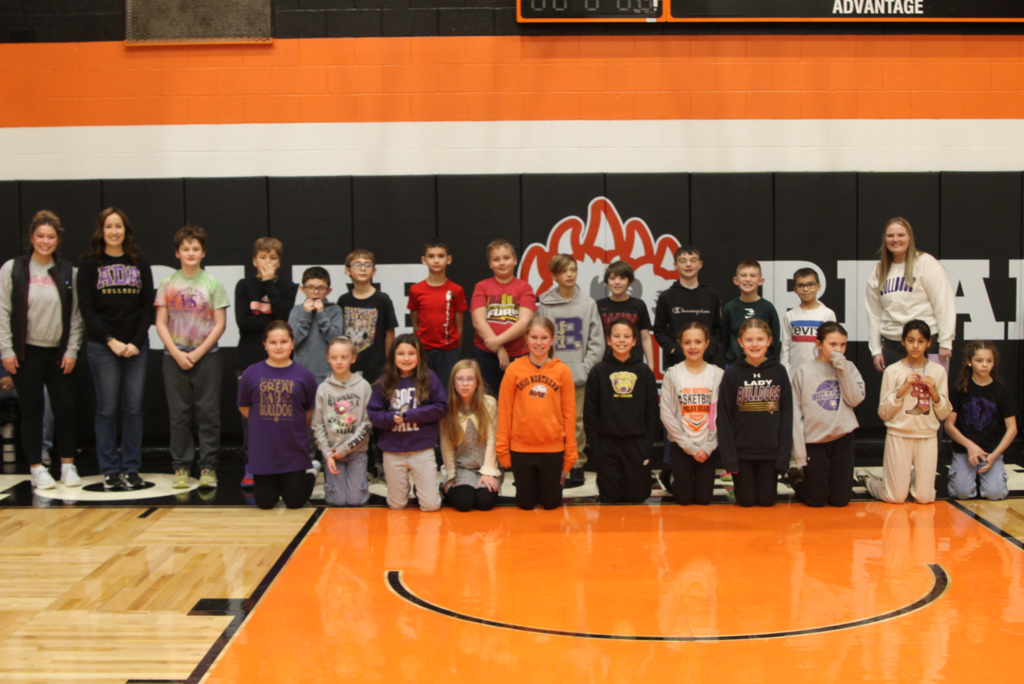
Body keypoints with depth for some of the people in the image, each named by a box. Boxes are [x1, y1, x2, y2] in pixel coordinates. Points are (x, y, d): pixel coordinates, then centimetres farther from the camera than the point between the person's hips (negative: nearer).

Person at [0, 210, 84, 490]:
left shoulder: (67, 272, 5)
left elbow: (75, 315, 5)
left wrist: (72, 350, -1)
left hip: (59, 352, 2)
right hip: (27, 353, -2)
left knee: (66, 407, 1)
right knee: (32, 410, 3)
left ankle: (68, 465, 14)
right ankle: (37, 468, 12)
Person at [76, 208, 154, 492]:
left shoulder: (139, 263, 8)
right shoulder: (90, 264, 2)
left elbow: (148, 306, 5)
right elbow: (86, 308, -3)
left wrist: (136, 342, -7)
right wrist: (111, 341, -11)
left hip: (136, 346, 2)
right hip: (102, 347, -2)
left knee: (133, 408, 3)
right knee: (107, 409, 1)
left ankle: (132, 469, 11)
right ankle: (110, 471, 8)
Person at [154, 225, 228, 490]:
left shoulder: (213, 283, 2)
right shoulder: (168, 284, 6)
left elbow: (220, 324, -1)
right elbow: (161, 323, 4)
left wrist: (198, 353, -9)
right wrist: (177, 353, -8)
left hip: (206, 356, -1)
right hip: (175, 357, 1)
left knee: (208, 413, 0)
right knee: (179, 415, 4)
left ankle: (208, 467, 7)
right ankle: (181, 467, 11)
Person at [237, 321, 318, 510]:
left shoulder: (303, 375, -6)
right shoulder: (251, 373, -4)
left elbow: (310, 412, 3)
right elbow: (244, 407, 7)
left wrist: (295, 429, 3)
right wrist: (265, 425, 4)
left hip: (294, 450, -1)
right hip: (262, 450, 1)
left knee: (295, 502, 4)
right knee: (265, 503, 6)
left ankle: (310, 473, 33)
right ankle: (272, 483, 38)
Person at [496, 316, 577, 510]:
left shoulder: (562, 371, -3)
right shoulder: (514, 369, -4)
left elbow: (569, 414, 1)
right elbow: (504, 411, 0)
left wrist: (570, 452, 1)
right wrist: (502, 448, -1)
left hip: (553, 449, 0)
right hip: (521, 448, 0)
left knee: (551, 503, 9)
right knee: (525, 504, 9)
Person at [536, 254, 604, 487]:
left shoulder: (588, 303, 5)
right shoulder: (544, 304, 3)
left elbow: (597, 341, 4)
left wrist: (586, 367, -5)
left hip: (580, 376, 0)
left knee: (578, 421, 2)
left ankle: (577, 465, 10)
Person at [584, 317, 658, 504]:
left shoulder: (644, 371, 5)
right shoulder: (598, 371, 3)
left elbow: (652, 410, 6)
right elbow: (590, 410, 4)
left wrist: (649, 441, 0)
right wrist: (593, 440, -3)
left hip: (637, 443, 1)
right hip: (607, 443, 0)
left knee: (637, 498, 4)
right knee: (610, 499, 3)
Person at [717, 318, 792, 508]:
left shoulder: (779, 372, 0)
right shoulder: (732, 373, -5)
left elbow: (786, 415, 2)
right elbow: (724, 417, -4)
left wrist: (784, 453, -3)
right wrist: (729, 457, -8)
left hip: (770, 452, 1)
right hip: (742, 451, -1)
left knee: (767, 500, 6)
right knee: (746, 501, 3)